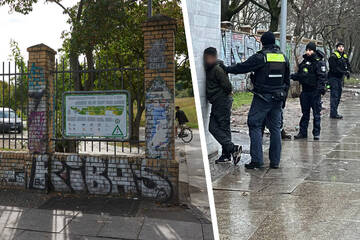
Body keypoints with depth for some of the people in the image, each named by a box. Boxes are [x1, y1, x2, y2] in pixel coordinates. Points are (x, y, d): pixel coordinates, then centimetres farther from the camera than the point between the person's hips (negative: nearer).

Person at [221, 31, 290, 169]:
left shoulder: (260, 57, -10)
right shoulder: (283, 58, 10)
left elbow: (242, 67, -6)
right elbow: (287, 81, 15)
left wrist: (226, 69, 9)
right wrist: (283, 97, 22)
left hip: (262, 97, -6)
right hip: (278, 98, 6)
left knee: (255, 126, 0)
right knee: (275, 128, 10)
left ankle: (257, 160, -5)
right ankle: (275, 161, 12)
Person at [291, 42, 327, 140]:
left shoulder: (319, 62, -7)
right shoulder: (304, 62, 13)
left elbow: (322, 77, -14)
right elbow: (299, 75, 21)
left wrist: (320, 88, -25)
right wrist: (293, 76, 2)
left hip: (315, 91, -6)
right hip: (305, 91, 6)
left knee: (316, 113, 2)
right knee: (305, 113, 12)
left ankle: (316, 133, 10)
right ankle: (303, 132, 18)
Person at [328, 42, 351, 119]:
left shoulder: (345, 56, 12)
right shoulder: (333, 57, -12)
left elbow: (348, 66, 15)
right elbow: (334, 68, -19)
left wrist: (348, 71, -7)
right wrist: (344, 72, -24)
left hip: (340, 78, 8)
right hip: (333, 77, -8)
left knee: (338, 96, 11)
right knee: (334, 95, -11)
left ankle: (334, 112, 20)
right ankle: (333, 113, -10)